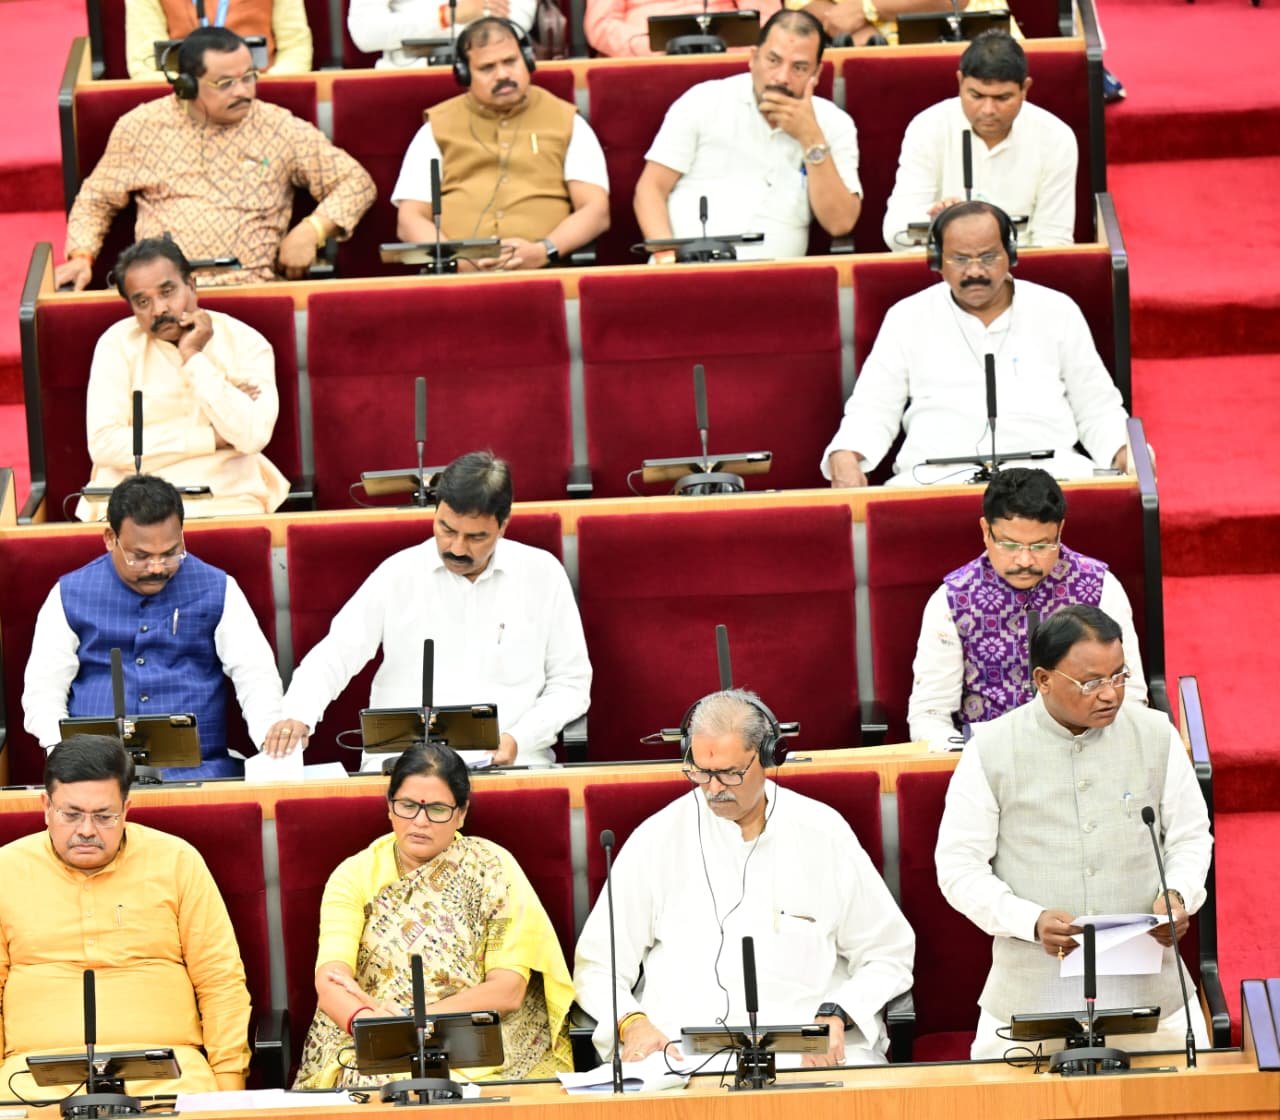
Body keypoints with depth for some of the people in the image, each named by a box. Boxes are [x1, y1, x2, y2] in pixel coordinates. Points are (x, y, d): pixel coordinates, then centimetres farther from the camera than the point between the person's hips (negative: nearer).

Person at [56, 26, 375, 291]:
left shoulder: (281, 128, 8)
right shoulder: (141, 126, 12)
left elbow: (356, 181, 12)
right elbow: (97, 198, 23)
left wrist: (313, 229, -5)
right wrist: (82, 256, 5)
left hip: (247, 285, 0)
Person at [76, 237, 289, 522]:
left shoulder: (246, 342, 3)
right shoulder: (117, 344, 4)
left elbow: (253, 437, -13)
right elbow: (104, 445, -8)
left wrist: (193, 358, -9)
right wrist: (214, 438, -7)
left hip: (227, 502, 0)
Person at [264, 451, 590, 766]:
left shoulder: (542, 574, 6)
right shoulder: (398, 574, 5)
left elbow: (570, 684, 10)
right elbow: (333, 657, 3)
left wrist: (518, 739, -7)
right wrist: (298, 717, -17)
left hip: (512, 764, 0)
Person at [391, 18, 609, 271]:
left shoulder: (567, 123, 15)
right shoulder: (437, 128, 16)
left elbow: (596, 212, 7)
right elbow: (409, 219, 10)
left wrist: (543, 251, -11)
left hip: (541, 274, -1)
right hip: (457, 277, 1)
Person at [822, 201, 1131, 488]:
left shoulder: (1057, 311, 16)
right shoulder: (906, 318, 15)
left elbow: (1098, 410, 19)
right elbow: (872, 409, 15)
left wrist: (1125, 455, -3)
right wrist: (845, 459, -8)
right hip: (938, 472, -1)